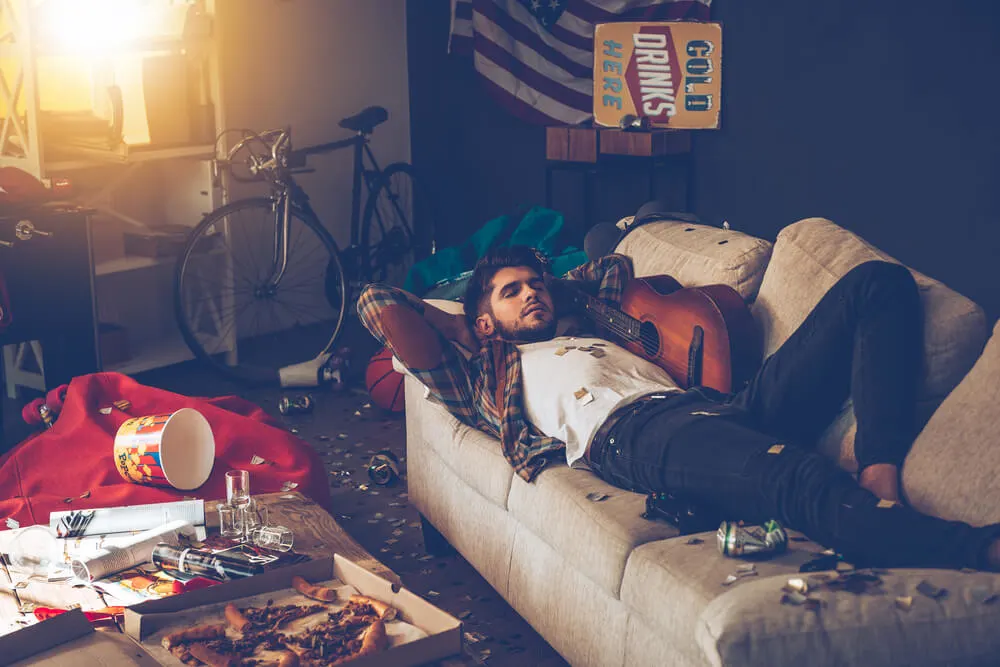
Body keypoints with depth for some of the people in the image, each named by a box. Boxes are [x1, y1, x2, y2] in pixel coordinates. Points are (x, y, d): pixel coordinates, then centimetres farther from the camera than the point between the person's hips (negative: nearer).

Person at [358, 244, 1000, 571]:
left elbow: (616, 268, 60)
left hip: (721, 406, 8)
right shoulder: (484, 372, 28)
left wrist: (555, 287, 49)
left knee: (879, 282, -4)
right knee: (805, 483, -42)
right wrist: (461, 321, 37)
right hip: (630, 433, -8)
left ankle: (881, 482, -27)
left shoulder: (592, 335, 43)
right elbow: (377, 304, 25)